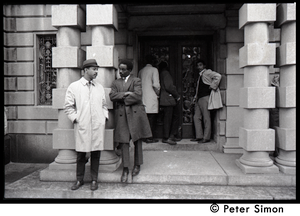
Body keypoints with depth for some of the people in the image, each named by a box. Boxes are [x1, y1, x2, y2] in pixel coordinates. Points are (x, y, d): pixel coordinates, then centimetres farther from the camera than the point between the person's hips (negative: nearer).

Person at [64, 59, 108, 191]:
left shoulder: (99, 87, 14)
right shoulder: (74, 87, 4)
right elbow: (68, 106, 5)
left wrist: (105, 116, 8)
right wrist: (75, 118, -3)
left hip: (98, 126, 3)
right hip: (82, 126, -2)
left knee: (96, 153, 6)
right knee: (81, 153, 4)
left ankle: (94, 180, 19)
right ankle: (79, 180, 22)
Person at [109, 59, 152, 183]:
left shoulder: (136, 81, 6)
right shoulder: (115, 83, 17)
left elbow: (138, 96, -10)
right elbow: (112, 96, 0)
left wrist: (122, 99, -5)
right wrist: (125, 94, -11)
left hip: (135, 113, -2)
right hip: (121, 114, 2)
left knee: (137, 140, 6)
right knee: (124, 141, -2)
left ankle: (137, 165, 22)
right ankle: (125, 169, 5)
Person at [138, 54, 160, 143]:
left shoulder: (141, 71, 12)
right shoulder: (154, 70, -5)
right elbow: (156, 85, -13)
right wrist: (158, 93, 2)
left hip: (143, 97, 6)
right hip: (151, 97, -6)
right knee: (152, 118, -2)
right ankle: (150, 137, -1)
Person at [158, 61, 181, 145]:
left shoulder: (161, 74, 19)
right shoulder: (165, 73, -9)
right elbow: (168, 87, -18)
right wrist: (177, 96, -8)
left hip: (170, 100, 10)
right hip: (167, 100, -10)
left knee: (175, 116, 12)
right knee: (168, 118, -4)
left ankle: (171, 136, 17)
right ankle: (166, 138, 3)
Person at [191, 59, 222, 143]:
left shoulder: (207, 72, -3)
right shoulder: (200, 75, 22)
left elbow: (218, 76, -18)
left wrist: (212, 86, -14)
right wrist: (195, 97, 16)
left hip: (205, 98, -9)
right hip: (199, 99, 9)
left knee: (206, 118, -5)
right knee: (197, 117, 8)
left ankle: (206, 137, 0)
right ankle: (199, 136, 14)